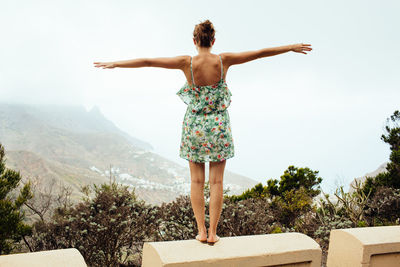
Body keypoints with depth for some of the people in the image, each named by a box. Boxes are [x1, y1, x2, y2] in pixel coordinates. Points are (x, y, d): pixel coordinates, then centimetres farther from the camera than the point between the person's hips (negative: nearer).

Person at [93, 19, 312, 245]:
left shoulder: (187, 63, -11)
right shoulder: (224, 61, -8)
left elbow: (148, 61, -7)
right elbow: (260, 53, -1)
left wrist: (115, 64, 2)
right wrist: (291, 47, 10)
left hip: (195, 127, 0)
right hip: (219, 127, 0)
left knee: (197, 181, 10)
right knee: (217, 181, 7)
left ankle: (201, 231, 12)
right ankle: (213, 233, 11)